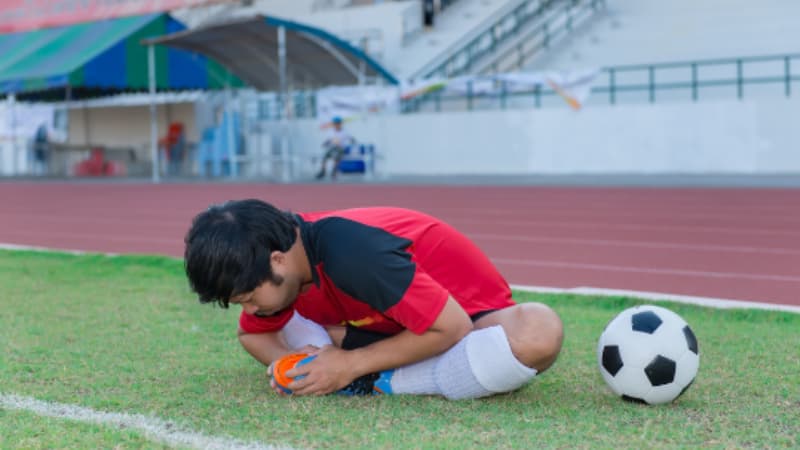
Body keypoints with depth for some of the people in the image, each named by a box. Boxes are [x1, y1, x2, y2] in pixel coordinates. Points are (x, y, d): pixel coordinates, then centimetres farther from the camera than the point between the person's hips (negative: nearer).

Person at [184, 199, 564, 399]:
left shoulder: (350, 255, -36)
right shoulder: (274, 247, -12)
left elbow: (451, 327, -31)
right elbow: (253, 334, 4)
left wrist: (353, 365, -26)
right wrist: (288, 362, -19)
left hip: (468, 312, -6)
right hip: (393, 326, 6)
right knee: (271, 323, 5)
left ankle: (383, 383, -25)